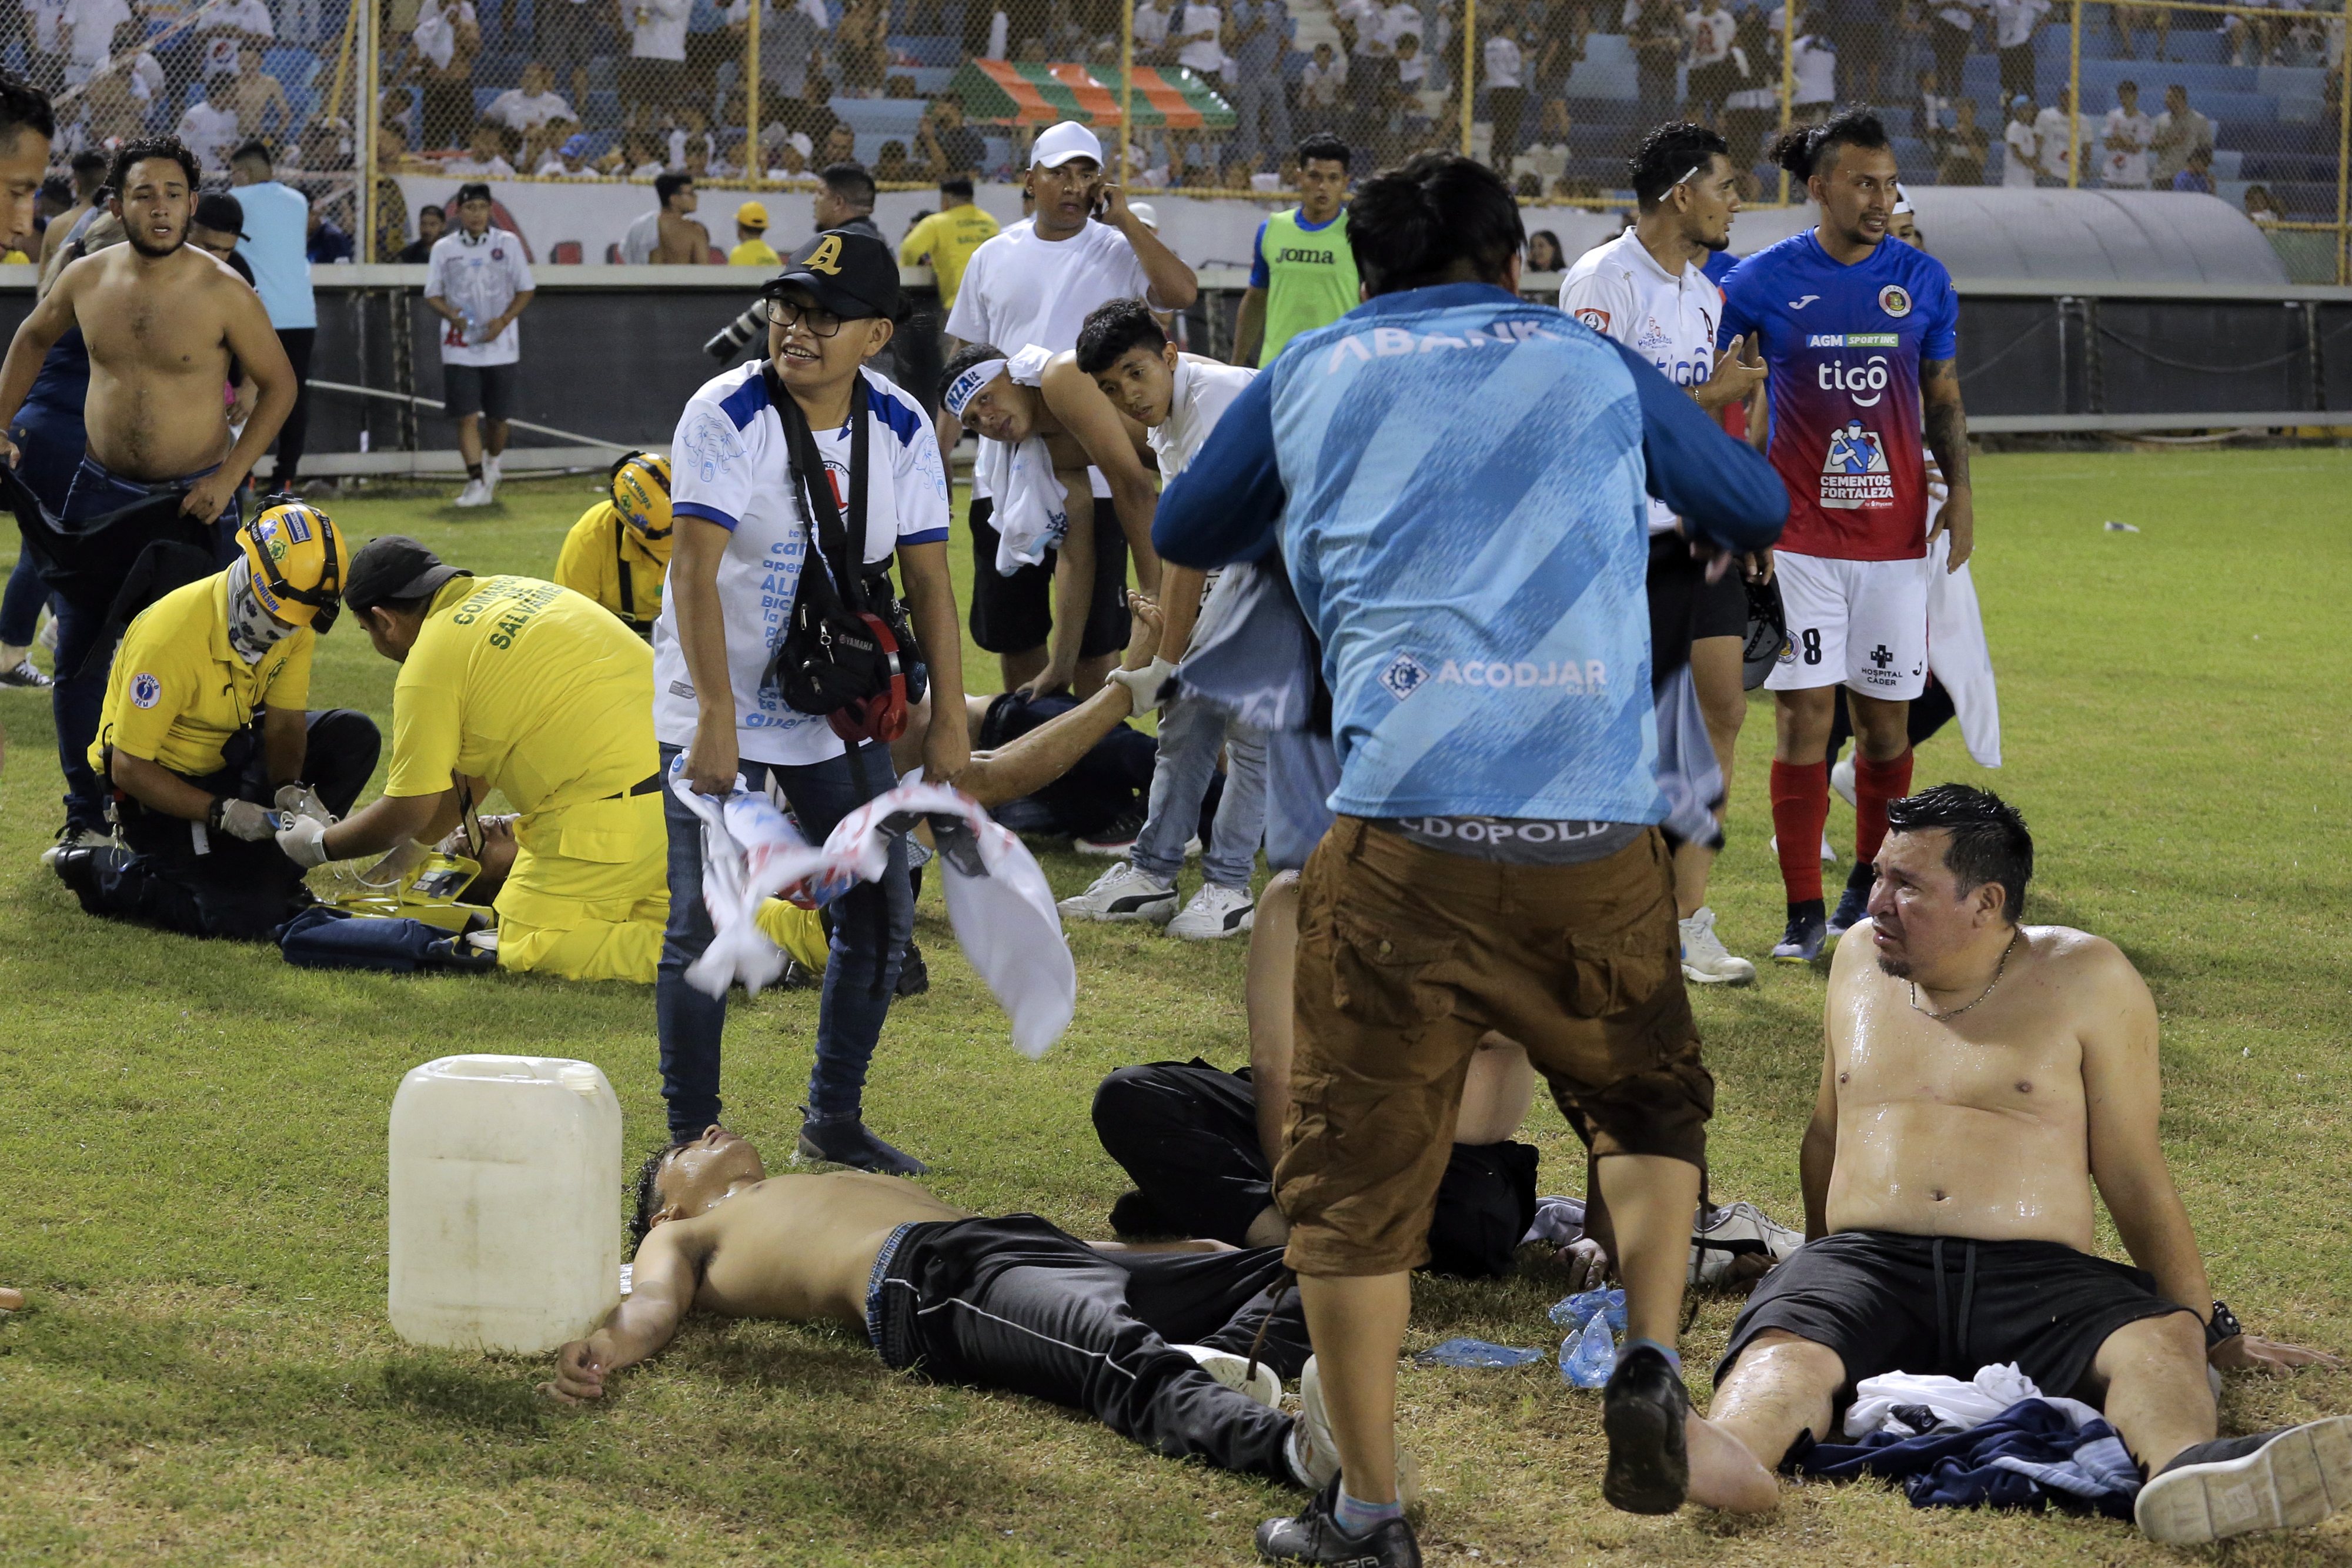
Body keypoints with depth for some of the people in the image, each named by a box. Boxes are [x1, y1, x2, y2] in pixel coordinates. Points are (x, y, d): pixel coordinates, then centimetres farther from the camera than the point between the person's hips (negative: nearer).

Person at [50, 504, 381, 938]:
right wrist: (221, 812, -32)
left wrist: (290, 789, -24)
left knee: (355, 737, -10)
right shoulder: (173, 635, -30)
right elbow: (128, 769, -25)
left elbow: (284, 723, -2)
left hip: (228, 759, 7)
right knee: (249, 915, -24)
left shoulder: (295, 624, -10)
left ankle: (267, 872, 1)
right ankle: (103, 872, 0)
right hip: (160, 788, -7)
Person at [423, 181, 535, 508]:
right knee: (467, 417, -9)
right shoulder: (444, 248, 4)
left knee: (497, 417, 8)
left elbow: (526, 291, 5)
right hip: (460, 347, -1)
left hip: (500, 346, 1)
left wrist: (504, 320, -11)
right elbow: (432, 296, 7)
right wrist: (453, 315, -14)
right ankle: (477, 484, -9)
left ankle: (491, 467, 35)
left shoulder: (508, 244, 3)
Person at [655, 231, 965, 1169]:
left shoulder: (901, 430, -4)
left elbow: (927, 579, 0)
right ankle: (691, 1141, 2)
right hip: (720, 709, -5)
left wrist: (948, 719, -6)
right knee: (705, 926, -7)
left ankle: (835, 1120, 21)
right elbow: (694, 571, -24)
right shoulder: (726, 415, -17)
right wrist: (715, 720, -31)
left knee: (881, 910, 6)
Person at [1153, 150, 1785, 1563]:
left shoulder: (1314, 377, 17)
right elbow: (1760, 510, 30)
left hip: (1403, 826, -1)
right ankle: (1653, 1355, -1)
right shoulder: (1595, 368, 17)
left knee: (1360, 1169, 6)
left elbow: (1184, 533, 33)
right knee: (1649, 1098, 23)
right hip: (1596, 824, 1)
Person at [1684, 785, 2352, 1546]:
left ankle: (2188, 1470, -69)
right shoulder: (1862, 960, 19)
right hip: (1869, 1261, 2)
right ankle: (1729, 1458, -69)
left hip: (2035, 1282, -2)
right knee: (1788, 1341, -35)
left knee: (2157, 1342, -35)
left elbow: (2134, 1177, 9)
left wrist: (2212, 1333, 10)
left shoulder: (2085, 979, 5)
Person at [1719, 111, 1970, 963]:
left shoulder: (1922, 279, 5)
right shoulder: (1763, 279, -3)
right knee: (1804, 711, -6)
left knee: (1885, 715, 6)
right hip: (1798, 532, -2)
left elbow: (1943, 399, 15)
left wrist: (1959, 488, 2)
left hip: (1895, 531, 2)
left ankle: (1871, 886, 24)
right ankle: (1804, 910, -1)